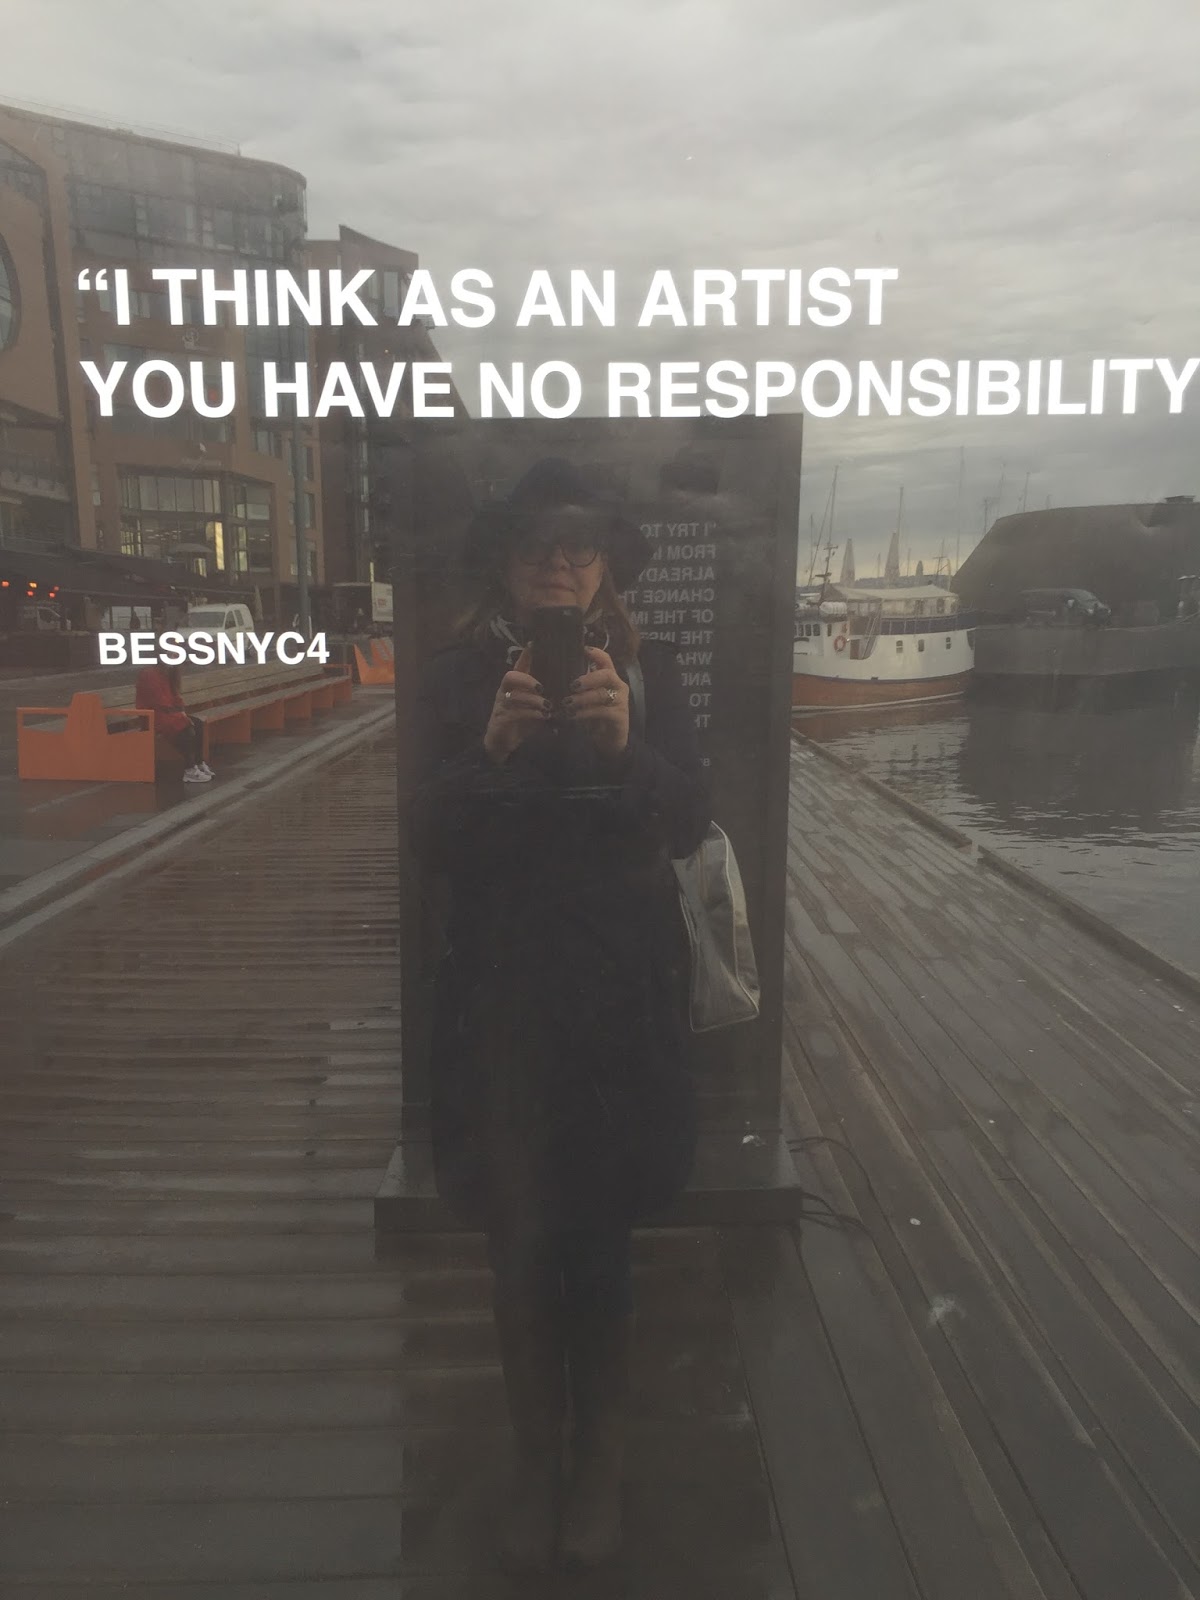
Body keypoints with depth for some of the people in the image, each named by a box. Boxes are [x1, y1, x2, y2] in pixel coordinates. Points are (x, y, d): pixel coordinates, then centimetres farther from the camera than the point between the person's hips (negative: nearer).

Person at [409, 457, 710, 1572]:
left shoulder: (647, 671, 1)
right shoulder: (460, 679, 0)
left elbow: (689, 824, -6)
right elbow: (431, 841, -6)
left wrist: (626, 741, -24)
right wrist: (493, 747, -23)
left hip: (623, 988, 0)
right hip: (503, 991, 0)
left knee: (601, 1236, 8)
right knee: (523, 1240, 6)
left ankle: (600, 1463, 29)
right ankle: (537, 1464, 28)